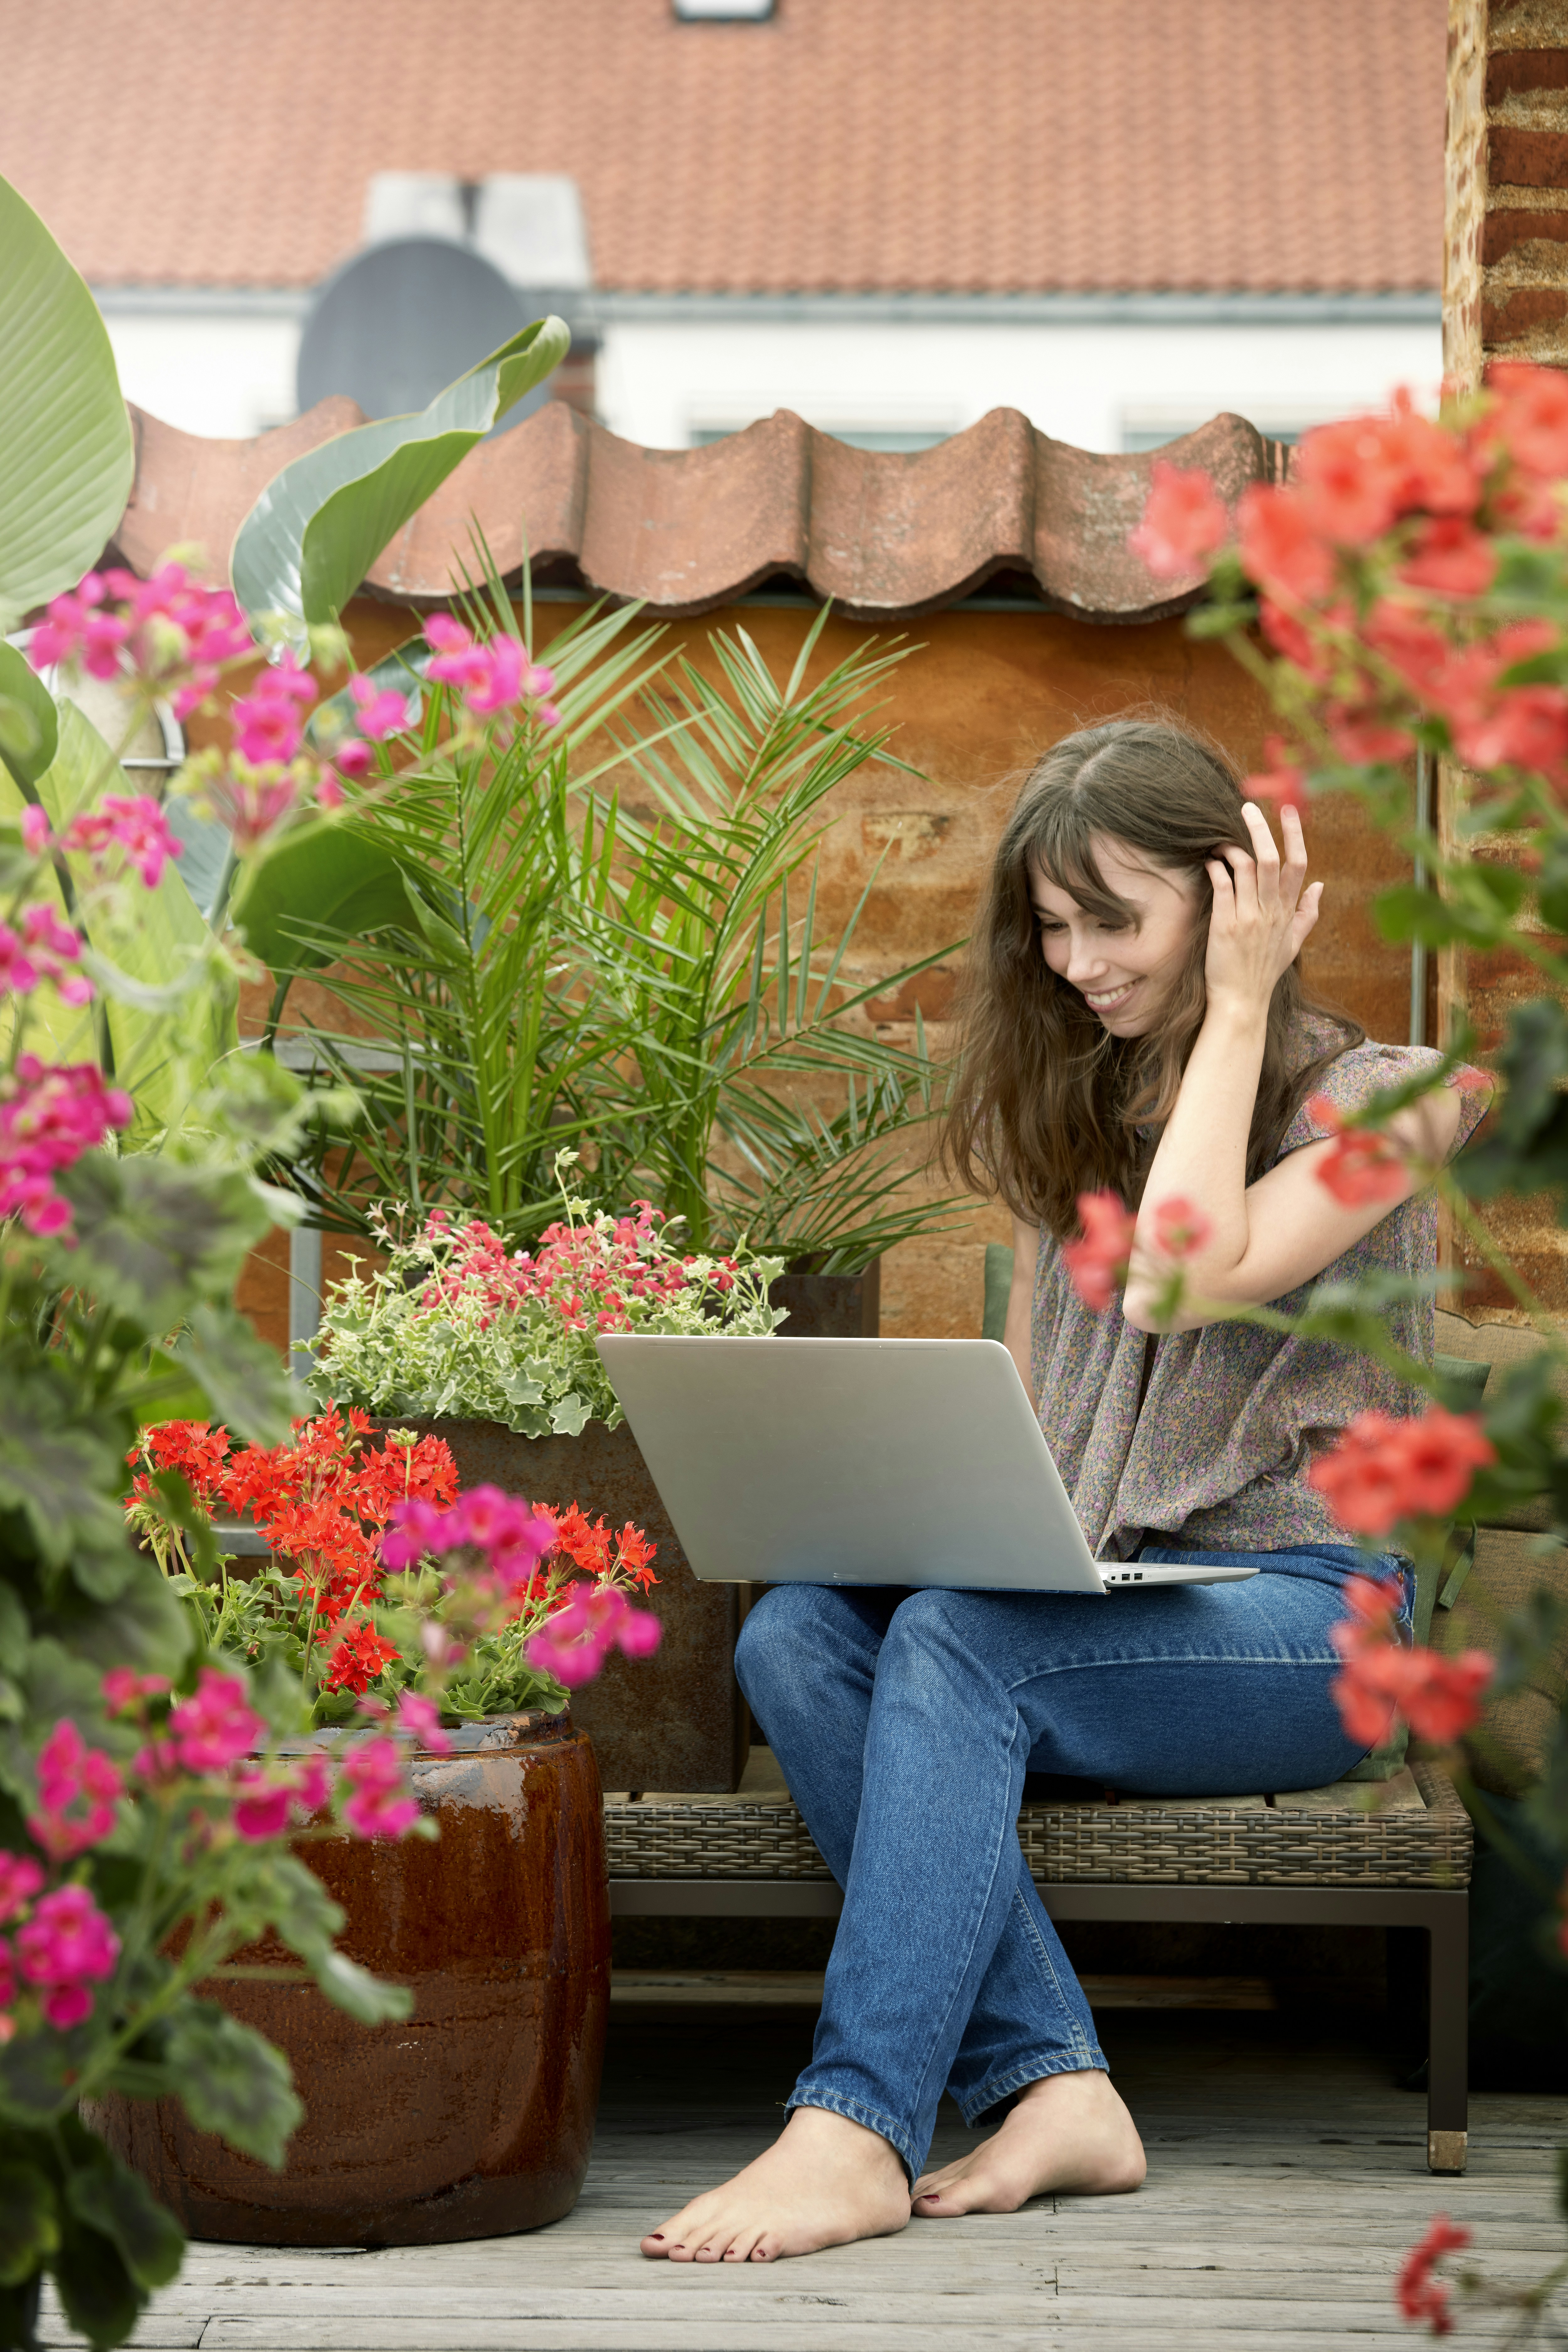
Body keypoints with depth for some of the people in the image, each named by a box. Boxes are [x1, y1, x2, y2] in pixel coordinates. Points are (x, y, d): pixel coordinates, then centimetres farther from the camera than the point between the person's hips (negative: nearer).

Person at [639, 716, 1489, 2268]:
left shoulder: (1375, 1100, -1)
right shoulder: (1074, 1112, 20)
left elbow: (1182, 1282, -19)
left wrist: (1236, 1006, -10)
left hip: (1298, 1616, -6)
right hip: (1097, 1600, 6)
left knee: (957, 1642, -33)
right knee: (795, 1631, -24)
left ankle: (855, 2130, -37)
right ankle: (1052, 2088, -33)